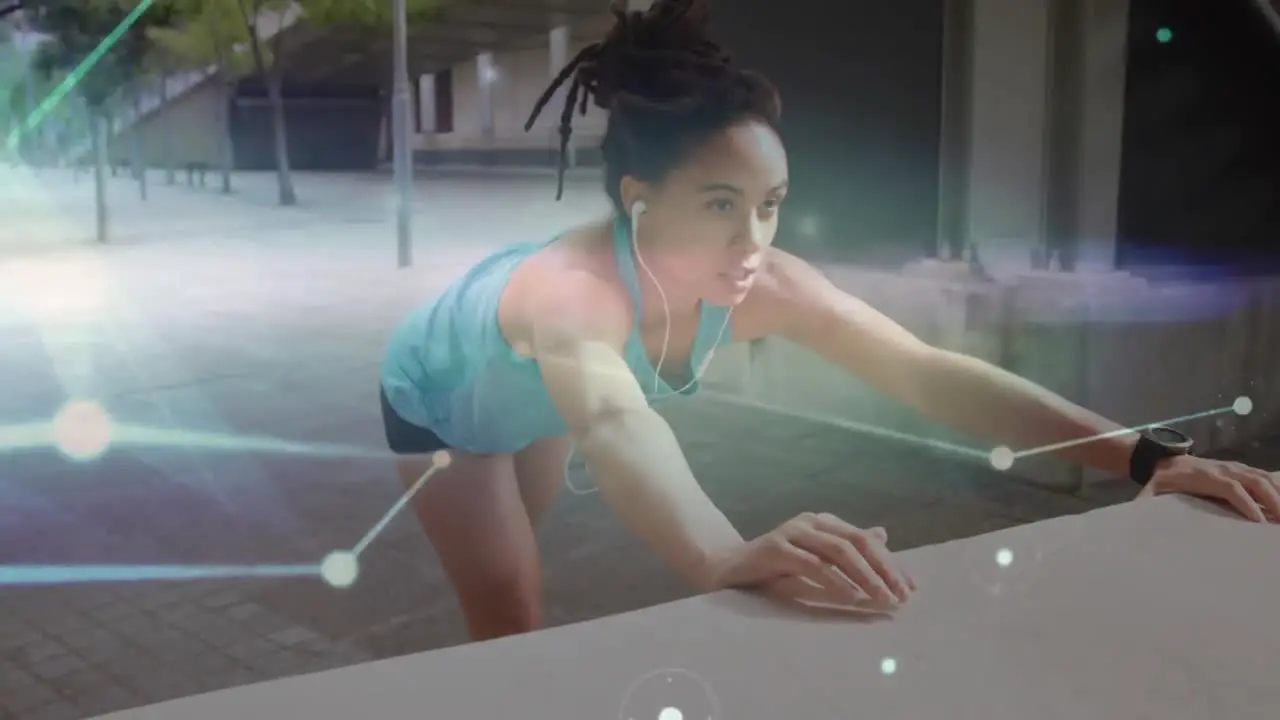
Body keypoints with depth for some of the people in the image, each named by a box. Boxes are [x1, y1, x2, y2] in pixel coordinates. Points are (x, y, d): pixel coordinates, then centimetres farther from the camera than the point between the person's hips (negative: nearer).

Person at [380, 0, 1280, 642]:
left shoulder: (764, 284, -32)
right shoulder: (571, 289, -48)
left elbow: (928, 370, -38)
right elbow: (614, 425, -68)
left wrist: (1142, 456, -47)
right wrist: (732, 560, -88)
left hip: (531, 406, 5)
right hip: (440, 399, -5)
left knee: (515, 577, 25)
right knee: (516, 630, -8)